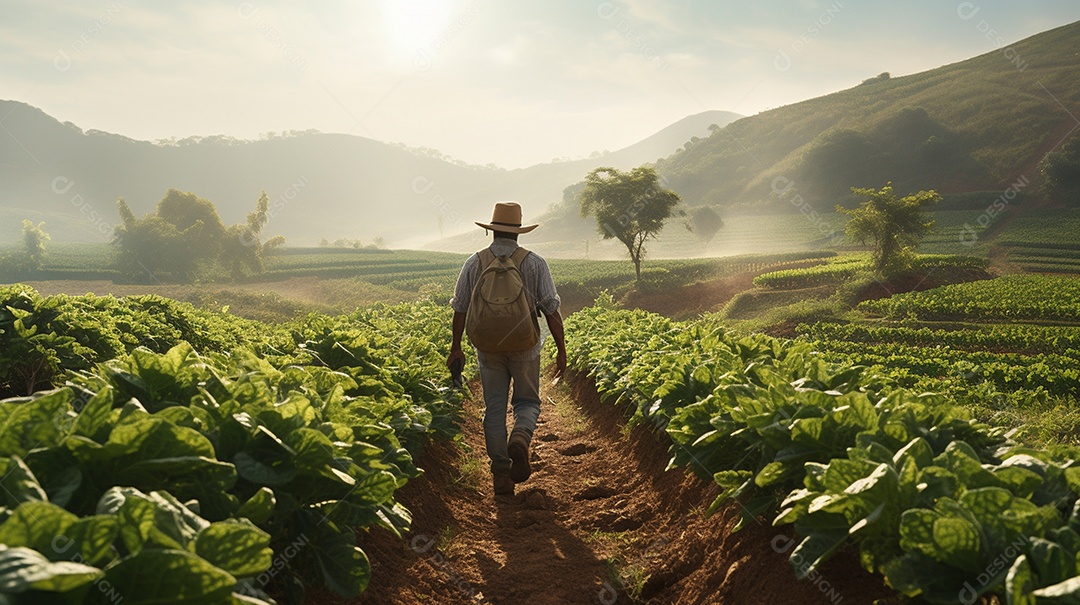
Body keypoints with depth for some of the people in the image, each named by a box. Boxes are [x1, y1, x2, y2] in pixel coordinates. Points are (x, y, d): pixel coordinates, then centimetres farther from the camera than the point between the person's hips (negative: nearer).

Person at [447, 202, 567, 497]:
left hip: (488, 347, 1)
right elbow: (551, 309, -8)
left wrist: (456, 347, 14)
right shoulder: (534, 263, -5)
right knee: (527, 401, 16)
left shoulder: (474, 263, 0)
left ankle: (501, 474, 10)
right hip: (525, 346, -1)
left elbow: (460, 308, 3)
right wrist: (562, 351, -1)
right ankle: (520, 439, -15)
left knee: (494, 408, 10)